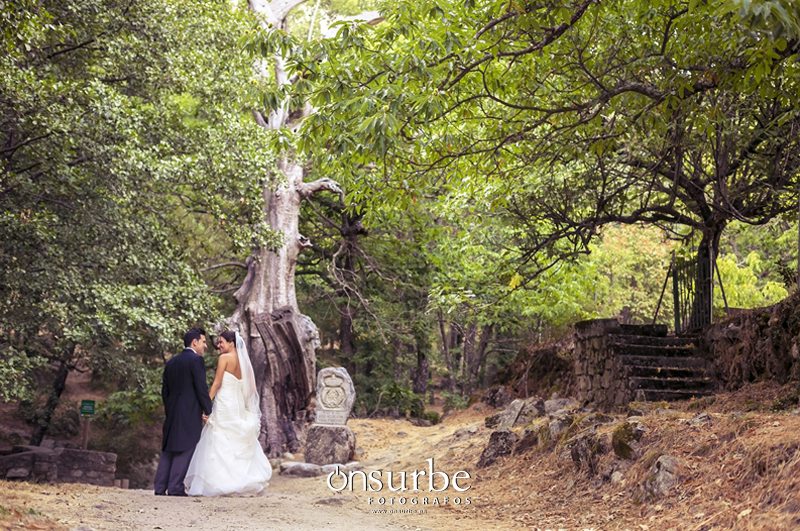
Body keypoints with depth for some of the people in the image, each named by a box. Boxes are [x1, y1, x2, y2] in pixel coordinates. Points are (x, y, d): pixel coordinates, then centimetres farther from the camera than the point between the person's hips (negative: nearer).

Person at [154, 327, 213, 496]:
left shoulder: (171, 362, 14)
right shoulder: (196, 360, -9)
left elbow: (165, 391, 16)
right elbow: (202, 388, -13)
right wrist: (209, 411, -6)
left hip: (172, 413, 7)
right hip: (190, 413, -7)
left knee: (168, 450, 11)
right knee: (185, 450, -4)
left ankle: (160, 487, 9)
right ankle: (175, 487, -7)